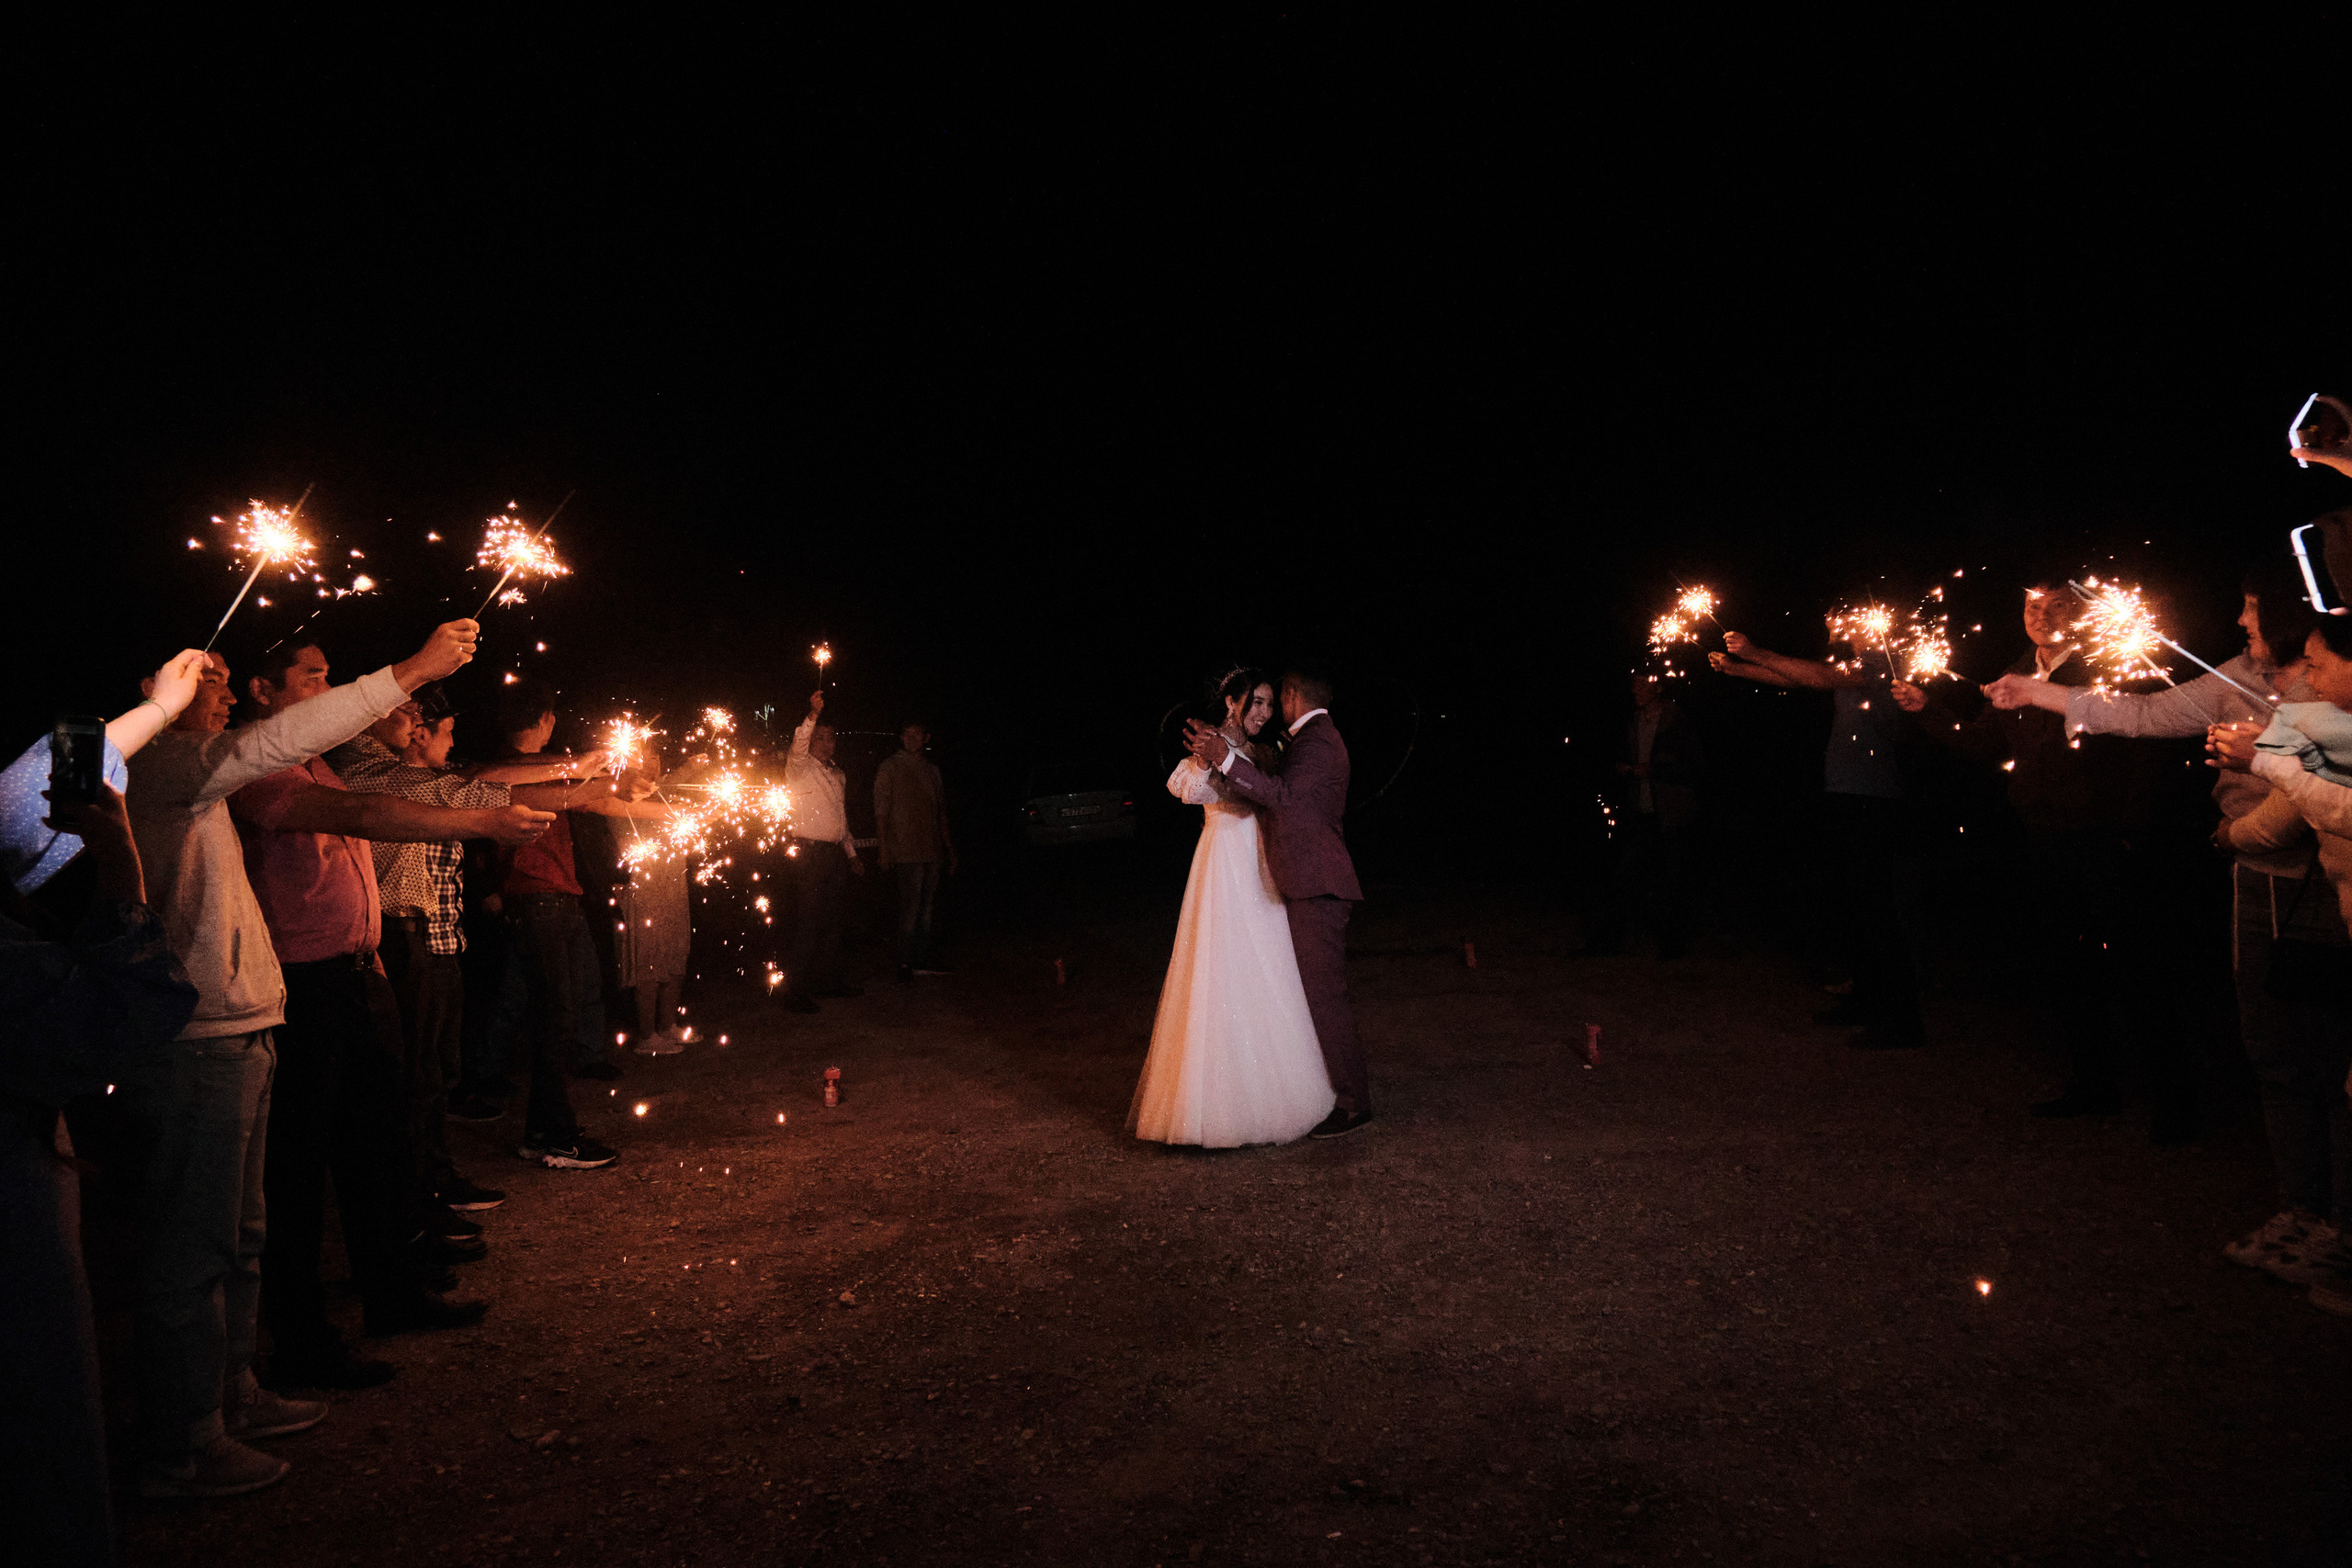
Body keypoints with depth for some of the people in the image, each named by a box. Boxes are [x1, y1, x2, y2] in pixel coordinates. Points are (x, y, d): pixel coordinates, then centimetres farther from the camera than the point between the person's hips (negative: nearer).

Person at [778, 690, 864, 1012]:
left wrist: (851, 853, 22)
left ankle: (829, 980, 24)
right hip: (808, 855, -8)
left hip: (832, 854, 8)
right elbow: (797, 748, -26)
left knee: (832, 922, 13)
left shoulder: (835, 774, 20)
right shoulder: (800, 768, -2)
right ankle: (795, 991, -5)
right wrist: (813, 716, -40)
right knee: (807, 925, -9)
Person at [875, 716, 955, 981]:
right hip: (905, 850, -6)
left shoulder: (933, 770, 17)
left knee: (927, 908, 7)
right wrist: (883, 848, -11)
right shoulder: (889, 767, 1)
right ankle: (907, 964, -4)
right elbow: (881, 810, -3)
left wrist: (949, 849, 16)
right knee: (911, 907, -8)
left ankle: (925, 961, 13)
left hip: (931, 850, 6)